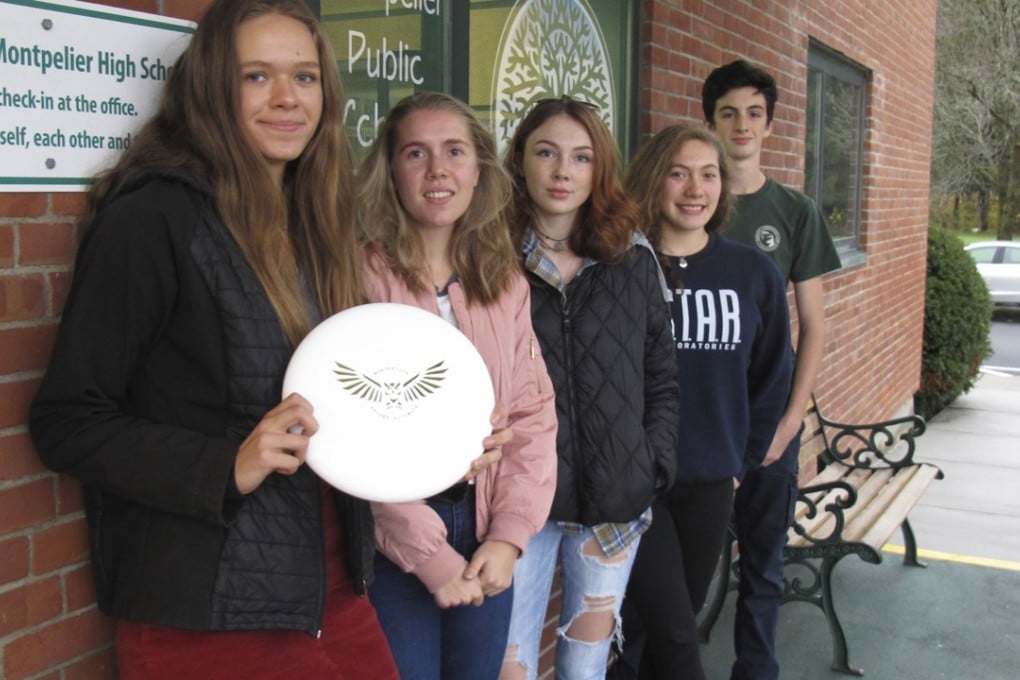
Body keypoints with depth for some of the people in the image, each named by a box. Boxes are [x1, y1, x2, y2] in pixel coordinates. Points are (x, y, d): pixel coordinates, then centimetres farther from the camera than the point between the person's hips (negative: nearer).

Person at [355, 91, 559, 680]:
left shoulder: (507, 283, 8)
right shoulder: (365, 276, -10)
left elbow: (533, 412, 4)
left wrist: (509, 533, -7)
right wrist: (429, 553, -15)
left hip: (486, 539, 5)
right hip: (395, 545, -5)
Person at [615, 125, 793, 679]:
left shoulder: (753, 273, 2)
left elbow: (772, 377, 12)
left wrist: (741, 461, 10)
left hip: (710, 486, 4)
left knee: (672, 629, 15)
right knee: (675, 635, -5)